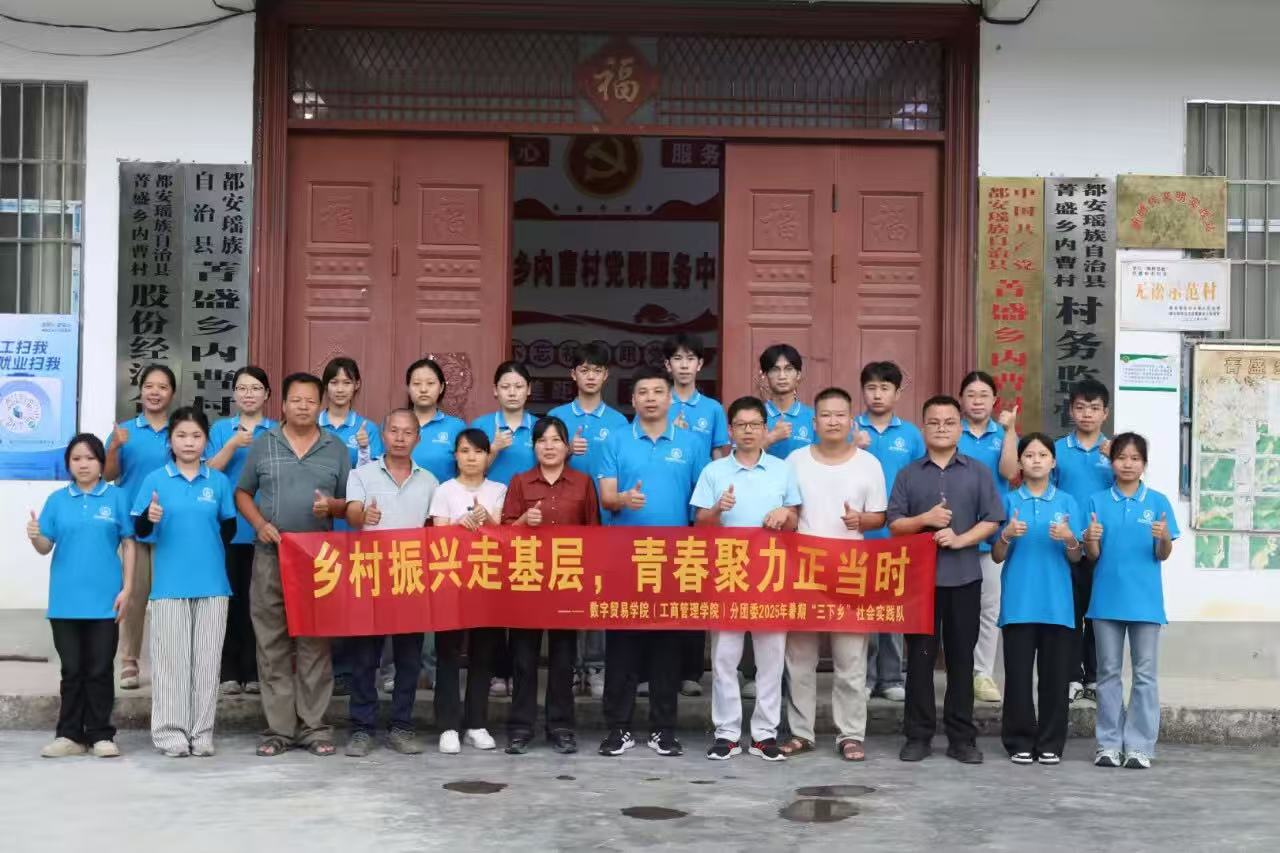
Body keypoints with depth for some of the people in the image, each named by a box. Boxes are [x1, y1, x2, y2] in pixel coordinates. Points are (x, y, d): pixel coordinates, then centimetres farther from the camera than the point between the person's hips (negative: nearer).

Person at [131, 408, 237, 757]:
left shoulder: (218, 481, 7)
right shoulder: (155, 480, 2)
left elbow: (229, 528, 13)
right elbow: (140, 531, 0)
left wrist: (210, 553, 3)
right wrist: (149, 518, -19)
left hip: (211, 583, 2)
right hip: (169, 583, -2)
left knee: (206, 659, 4)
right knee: (170, 659, 0)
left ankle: (202, 732, 11)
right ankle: (170, 731, 6)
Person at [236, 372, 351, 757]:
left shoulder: (337, 449, 8)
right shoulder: (263, 445, 7)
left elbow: (349, 502, 10)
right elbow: (242, 493, 11)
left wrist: (331, 506, -12)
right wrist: (260, 524, -6)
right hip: (270, 556, 0)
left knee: (315, 643, 2)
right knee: (272, 643, 2)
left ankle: (313, 726, 8)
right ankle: (278, 728, 8)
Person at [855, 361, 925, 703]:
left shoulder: (911, 434, 5)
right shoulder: (851, 430, 2)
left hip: (897, 534, 1)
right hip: (857, 532, -1)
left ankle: (891, 677, 15)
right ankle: (862, 675, 11)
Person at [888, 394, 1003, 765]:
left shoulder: (978, 472, 7)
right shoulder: (907, 474, 8)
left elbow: (992, 520, 1)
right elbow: (894, 524, 3)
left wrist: (960, 538, -14)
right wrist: (924, 520, -15)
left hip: (964, 577, 0)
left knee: (961, 657, 4)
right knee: (920, 657, 2)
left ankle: (962, 737, 11)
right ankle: (918, 735, 9)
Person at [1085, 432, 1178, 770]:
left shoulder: (1157, 502, 1)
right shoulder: (1098, 501, 2)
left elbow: (1163, 556, 1)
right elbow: (1093, 556, 1)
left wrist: (1164, 537, -20)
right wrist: (1090, 539, -20)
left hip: (1145, 600, -1)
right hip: (1107, 599, 1)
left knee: (1145, 673, 3)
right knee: (1108, 672, 7)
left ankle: (1140, 746, 8)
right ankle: (1109, 744, 13)